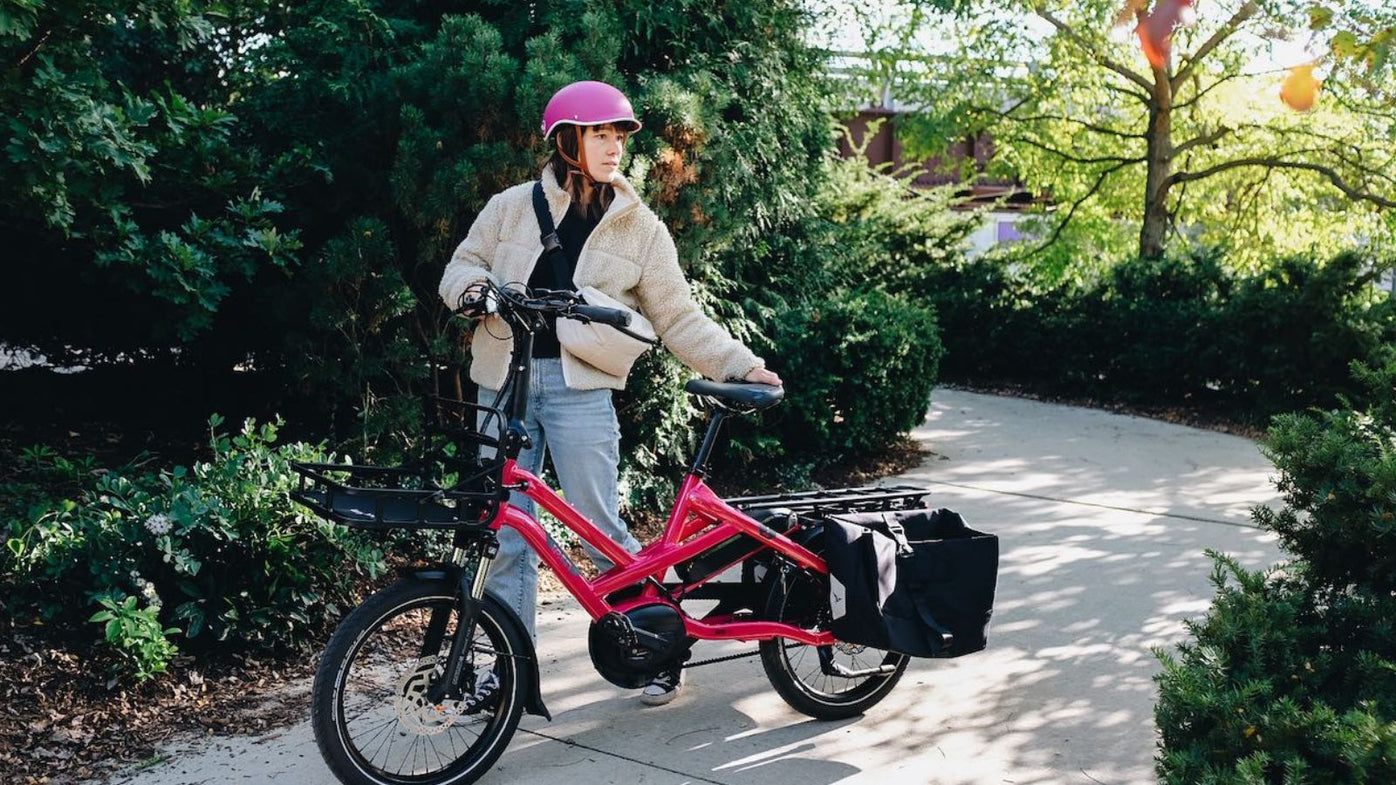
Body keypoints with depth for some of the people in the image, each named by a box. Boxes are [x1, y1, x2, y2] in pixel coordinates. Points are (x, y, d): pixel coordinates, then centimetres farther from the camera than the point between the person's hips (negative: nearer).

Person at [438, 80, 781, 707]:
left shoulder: (641, 229, 5)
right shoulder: (512, 207, 6)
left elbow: (679, 318, 4)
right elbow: (461, 266, 14)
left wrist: (741, 364, -6)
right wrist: (474, 287, -9)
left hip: (580, 391, -2)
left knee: (603, 531, -3)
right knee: (505, 536, 6)